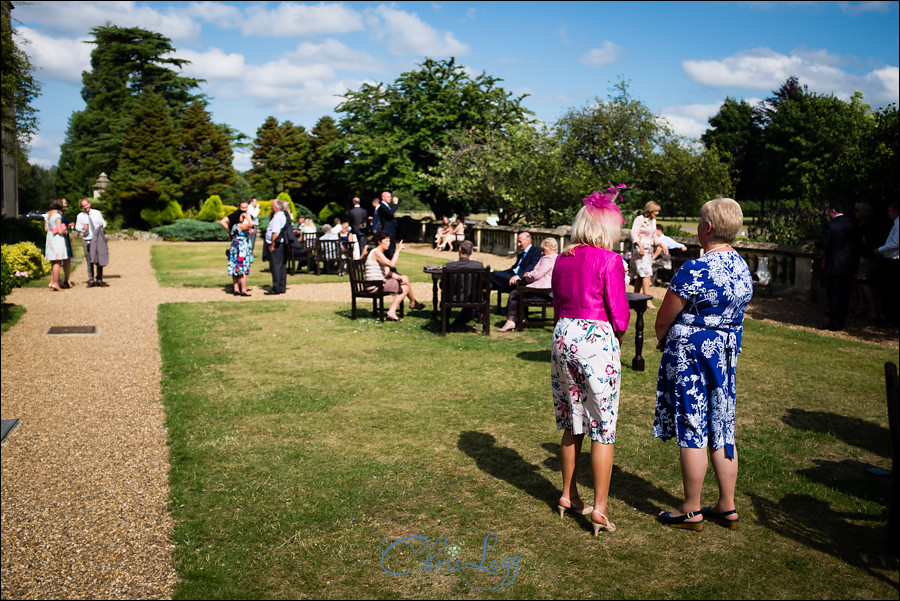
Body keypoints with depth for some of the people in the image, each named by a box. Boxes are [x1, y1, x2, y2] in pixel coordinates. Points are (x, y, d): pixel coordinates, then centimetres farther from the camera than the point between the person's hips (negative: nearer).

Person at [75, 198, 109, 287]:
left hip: (98, 240, 1)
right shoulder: (80, 216, 4)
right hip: (87, 240, -1)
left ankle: (99, 280, 9)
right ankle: (91, 280, 5)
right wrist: (83, 228, -12)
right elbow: (77, 226, 10)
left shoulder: (97, 213, 8)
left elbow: (104, 222, 17)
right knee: (90, 261, -2)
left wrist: (102, 224, -7)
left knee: (99, 260, 2)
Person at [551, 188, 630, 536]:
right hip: (597, 340, -6)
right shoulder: (609, 261, -10)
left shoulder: (562, 260, 8)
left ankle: (568, 495, 27)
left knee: (572, 424, 17)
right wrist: (618, 340, 9)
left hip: (563, 337, 6)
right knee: (603, 428, 3)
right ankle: (599, 508, 7)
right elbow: (619, 314, -9)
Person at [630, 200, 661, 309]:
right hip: (639, 248, -8)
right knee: (646, 274, -15)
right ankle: (648, 301, -18)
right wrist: (640, 246, -26)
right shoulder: (640, 219, -9)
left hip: (649, 248, 8)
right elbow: (634, 234, -16)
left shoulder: (653, 220, 16)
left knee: (641, 275, 8)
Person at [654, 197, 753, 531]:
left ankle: (692, 512, 14)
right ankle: (727, 508, 24)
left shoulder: (695, 270, -21)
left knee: (692, 433, 2)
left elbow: (664, 319, -13)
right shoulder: (743, 268, 5)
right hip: (727, 354, 8)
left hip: (690, 355, -8)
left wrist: (662, 341, 8)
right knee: (721, 430, 15)